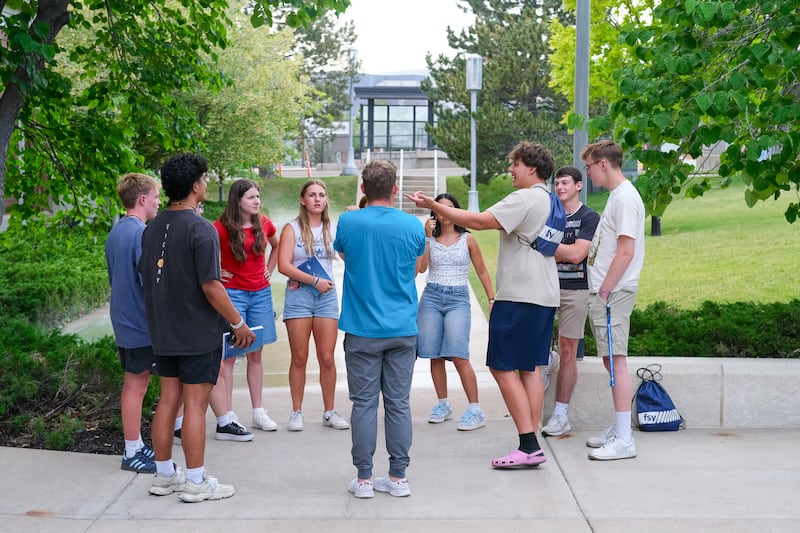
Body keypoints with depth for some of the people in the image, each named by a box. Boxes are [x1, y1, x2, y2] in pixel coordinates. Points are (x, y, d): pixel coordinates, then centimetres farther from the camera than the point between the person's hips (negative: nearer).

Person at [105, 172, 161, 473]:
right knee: (136, 385, -2)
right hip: (141, 323, -9)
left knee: (134, 384, 15)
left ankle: (135, 446, 22)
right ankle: (133, 454, 5)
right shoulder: (142, 233, -19)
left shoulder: (115, 232, 11)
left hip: (124, 321, 9)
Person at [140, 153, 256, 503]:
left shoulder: (153, 228, 7)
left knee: (168, 399, 13)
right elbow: (210, 287, -20)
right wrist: (239, 323, -10)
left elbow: (146, 277, 13)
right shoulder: (200, 229, -18)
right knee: (195, 403, -1)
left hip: (164, 330, 7)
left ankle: (164, 475, 22)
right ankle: (195, 483, 6)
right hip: (198, 333, -7)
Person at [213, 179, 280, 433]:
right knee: (229, 354, -4)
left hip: (261, 293, 5)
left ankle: (259, 412, 16)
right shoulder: (222, 227, -11)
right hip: (233, 293, -5)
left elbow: (277, 246, 25)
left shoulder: (264, 224, 5)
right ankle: (228, 416, -1)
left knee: (255, 354, 10)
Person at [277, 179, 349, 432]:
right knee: (299, 358, 2)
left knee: (327, 358, 0)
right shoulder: (292, 229, 1)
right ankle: (296, 412, 12)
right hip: (298, 295, -2)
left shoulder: (333, 230, 10)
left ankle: (329, 412, 11)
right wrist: (313, 280, -12)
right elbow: (284, 265, -8)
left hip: (327, 297, 2)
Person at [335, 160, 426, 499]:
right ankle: (398, 478, 13)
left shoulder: (348, 223, -6)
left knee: (364, 404, 5)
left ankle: (364, 479, 9)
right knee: (398, 404, 7)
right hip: (402, 330, 1)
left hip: (362, 331, -1)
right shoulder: (413, 226, -4)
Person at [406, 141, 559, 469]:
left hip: (519, 295, -10)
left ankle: (528, 445, -10)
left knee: (502, 367, -6)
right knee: (531, 368, 10)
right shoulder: (551, 202, 16)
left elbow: (479, 221, -22)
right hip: (544, 295, 10)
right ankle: (532, 447, 11)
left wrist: (433, 206, -17)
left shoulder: (524, 198, -14)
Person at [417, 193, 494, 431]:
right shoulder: (429, 239, 8)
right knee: (435, 356, 3)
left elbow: (482, 272, 11)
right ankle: (443, 405, 17)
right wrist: (427, 236, -10)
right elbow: (421, 267, -7)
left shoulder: (467, 239, 6)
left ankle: (475, 410, -13)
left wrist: (492, 299, 5)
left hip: (458, 299, -3)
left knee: (458, 355, -15)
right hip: (431, 297, 3)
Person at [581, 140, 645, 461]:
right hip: (605, 292, 10)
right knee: (611, 360, 13)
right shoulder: (616, 196, 18)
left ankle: (624, 440, -10)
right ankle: (618, 430, 21)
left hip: (614, 292, -10)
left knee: (615, 360, -10)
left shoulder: (625, 198, -13)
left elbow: (626, 251, -20)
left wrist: (604, 291, -18)